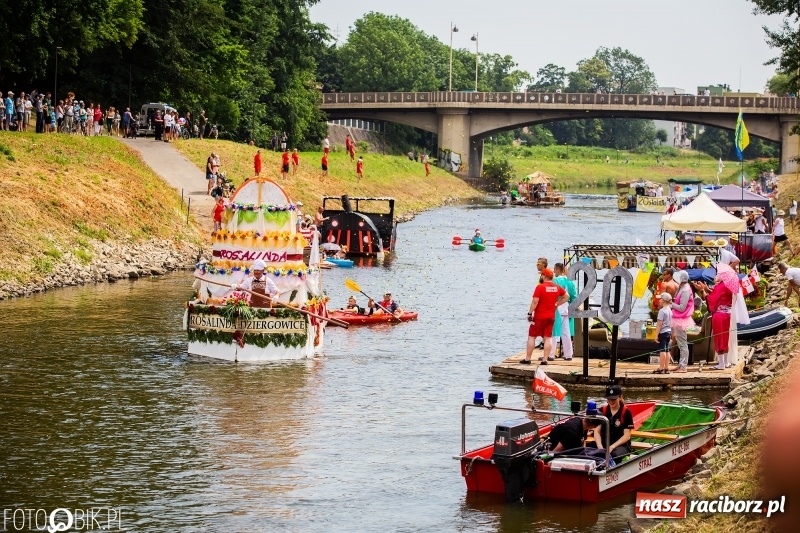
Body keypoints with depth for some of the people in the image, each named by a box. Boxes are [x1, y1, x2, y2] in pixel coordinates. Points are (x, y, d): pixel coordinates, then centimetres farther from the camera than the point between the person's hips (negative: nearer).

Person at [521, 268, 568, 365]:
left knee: (531, 337, 4)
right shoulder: (557, 287, 5)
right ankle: (545, 359, 4)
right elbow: (566, 296, 17)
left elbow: (535, 302, -17)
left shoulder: (540, 287, -14)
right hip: (551, 316, 5)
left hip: (539, 316, -5)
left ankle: (527, 359, 6)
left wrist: (530, 313, -9)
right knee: (547, 338, 6)